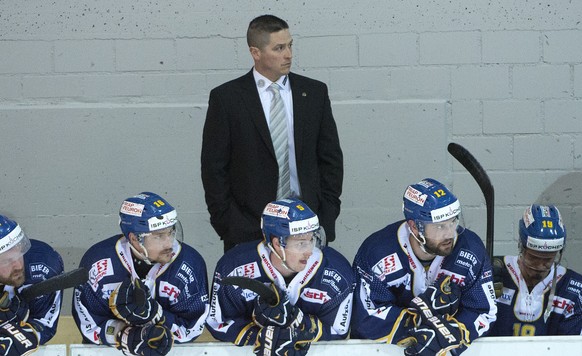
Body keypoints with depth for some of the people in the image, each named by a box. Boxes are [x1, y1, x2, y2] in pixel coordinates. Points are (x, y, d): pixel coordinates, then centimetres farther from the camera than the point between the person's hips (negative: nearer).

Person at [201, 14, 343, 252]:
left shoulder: (314, 92, 8)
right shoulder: (226, 98, 0)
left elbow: (331, 158, 11)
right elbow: (214, 167, 1)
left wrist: (326, 218, 3)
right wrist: (226, 223, -5)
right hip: (248, 229, -2)